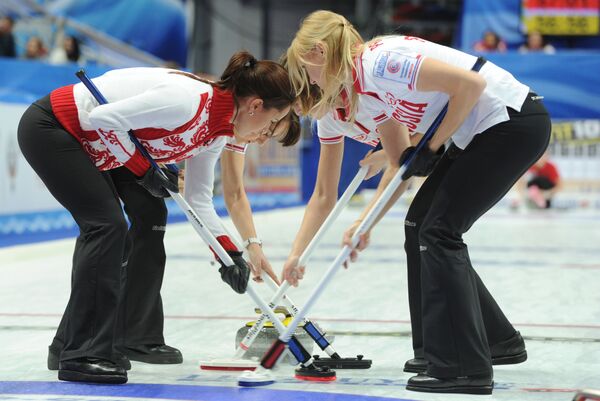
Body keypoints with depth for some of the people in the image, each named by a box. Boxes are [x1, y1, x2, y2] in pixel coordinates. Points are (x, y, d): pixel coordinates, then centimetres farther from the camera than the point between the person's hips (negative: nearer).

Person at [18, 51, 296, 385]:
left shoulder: (217, 132, 4)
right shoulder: (191, 101, -26)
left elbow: (197, 199, 14)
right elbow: (105, 119, -26)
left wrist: (228, 252, 6)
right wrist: (144, 170, -17)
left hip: (80, 142, 10)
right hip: (49, 127, -10)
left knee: (106, 228, 11)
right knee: (108, 224, -14)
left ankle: (70, 346, 21)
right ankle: (83, 356, -11)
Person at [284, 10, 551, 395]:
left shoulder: (379, 61, -18)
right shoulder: (366, 90, 12)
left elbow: (471, 83, -23)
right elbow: (401, 164, 16)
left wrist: (432, 147, -13)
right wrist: (365, 224, 12)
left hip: (516, 122, -10)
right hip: (481, 133, 10)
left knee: (438, 230, -10)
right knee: (419, 223, 13)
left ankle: (463, 368, -7)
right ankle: (496, 340, 24)